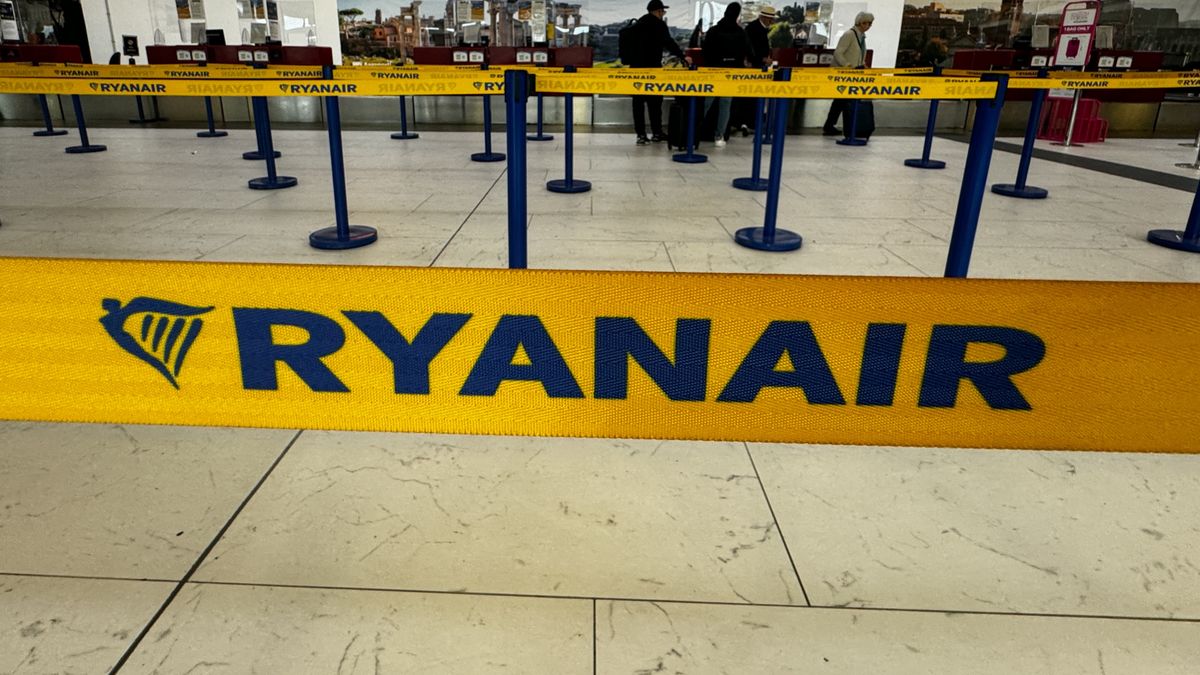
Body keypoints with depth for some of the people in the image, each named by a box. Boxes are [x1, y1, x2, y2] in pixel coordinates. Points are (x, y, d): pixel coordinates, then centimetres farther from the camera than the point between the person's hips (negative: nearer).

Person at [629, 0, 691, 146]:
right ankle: (656, 133, 8)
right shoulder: (658, 24, -6)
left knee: (638, 101, 5)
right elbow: (668, 42, -14)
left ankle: (641, 135, 3)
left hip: (636, 67, 6)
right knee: (654, 101, 3)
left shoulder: (640, 23, 16)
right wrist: (683, 56, -10)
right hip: (652, 67, -6)